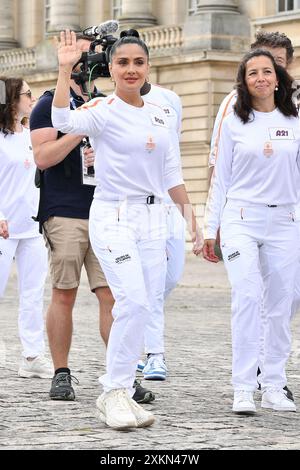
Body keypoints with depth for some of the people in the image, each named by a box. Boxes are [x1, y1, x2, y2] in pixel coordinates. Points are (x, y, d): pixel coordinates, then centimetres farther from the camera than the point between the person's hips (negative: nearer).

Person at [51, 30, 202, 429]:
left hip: (152, 218, 6)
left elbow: (171, 173, 20)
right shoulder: (103, 110, -7)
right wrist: (65, 69, -35)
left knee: (146, 305, 3)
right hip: (113, 217, -6)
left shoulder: (158, 115, 13)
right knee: (134, 301, -19)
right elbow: (64, 121, -28)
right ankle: (115, 392, -9)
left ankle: (117, 392, 13)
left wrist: (191, 218, 18)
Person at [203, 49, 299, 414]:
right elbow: (221, 178, 7)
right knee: (246, 298, -15)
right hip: (241, 220, -2)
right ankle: (243, 389, -13)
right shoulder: (234, 124, 4)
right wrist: (210, 229, 5)